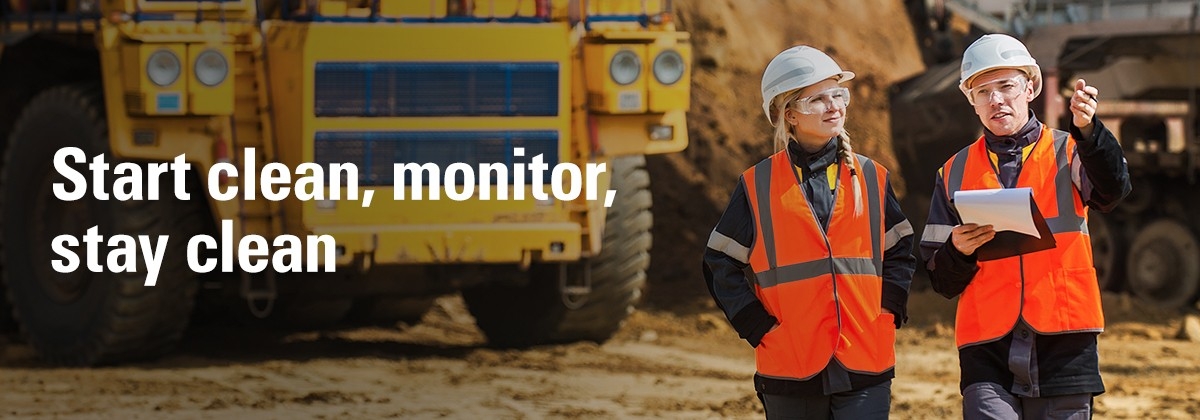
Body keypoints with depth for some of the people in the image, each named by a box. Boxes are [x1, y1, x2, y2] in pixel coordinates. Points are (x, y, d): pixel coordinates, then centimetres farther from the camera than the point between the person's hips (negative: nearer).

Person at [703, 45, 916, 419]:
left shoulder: (872, 179, 8)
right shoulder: (757, 187, 2)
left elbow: (900, 255, 14)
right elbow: (721, 266, 4)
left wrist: (887, 315, 0)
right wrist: (760, 328, -5)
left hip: (865, 372, 1)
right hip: (789, 372, -1)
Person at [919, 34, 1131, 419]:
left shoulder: (1069, 154, 7)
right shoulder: (955, 174, 13)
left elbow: (1112, 189, -16)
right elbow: (943, 281, 13)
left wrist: (1087, 130, -33)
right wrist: (959, 250, -10)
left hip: (1063, 348, -1)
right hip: (988, 351, 1)